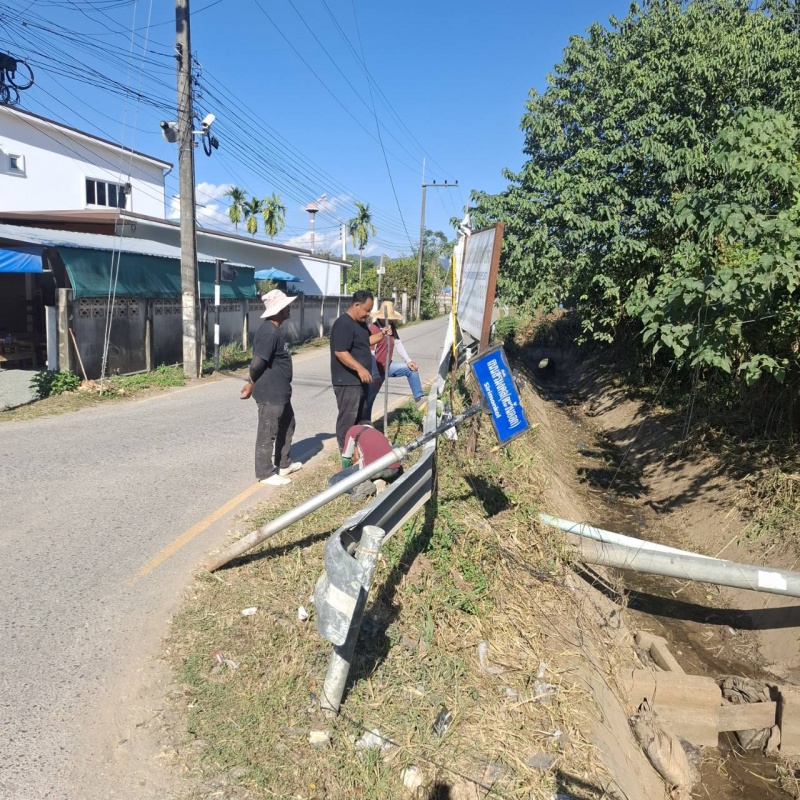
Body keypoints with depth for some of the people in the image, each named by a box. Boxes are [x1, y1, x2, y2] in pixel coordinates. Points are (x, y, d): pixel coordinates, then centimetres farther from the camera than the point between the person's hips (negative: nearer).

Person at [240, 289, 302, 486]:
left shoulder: (274, 330, 10)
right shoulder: (270, 333, -23)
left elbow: (263, 363, 15)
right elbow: (257, 364, -23)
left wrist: (252, 384, 15)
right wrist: (252, 385, -6)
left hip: (280, 392, 10)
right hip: (270, 394, -10)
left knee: (287, 426, 22)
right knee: (267, 434, 2)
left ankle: (283, 464, 36)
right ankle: (265, 473, 15)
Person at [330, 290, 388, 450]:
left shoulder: (360, 322, 12)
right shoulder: (343, 324, -20)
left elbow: (366, 341, 26)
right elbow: (340, 352, -27)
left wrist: (381, 334, 8)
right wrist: (360, 368, -33)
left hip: (360, 380, 10)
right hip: (347, 381, -10)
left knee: (359, 417, 18)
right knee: (348, 419, -4)